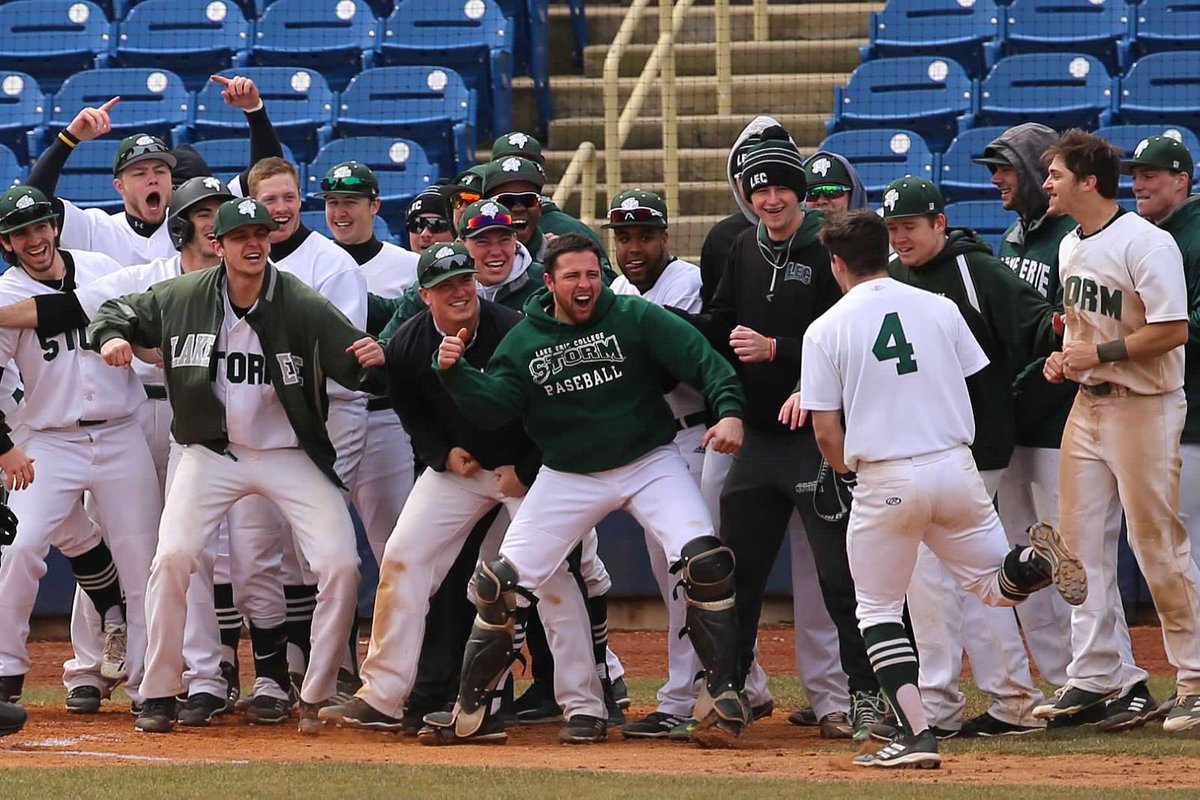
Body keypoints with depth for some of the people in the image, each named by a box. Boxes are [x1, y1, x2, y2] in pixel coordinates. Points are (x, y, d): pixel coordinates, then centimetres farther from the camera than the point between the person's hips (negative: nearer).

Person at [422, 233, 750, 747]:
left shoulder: (635, 318, -9)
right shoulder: (523, 340, 0)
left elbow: (699, 358, -16)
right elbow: (493, 406, -6)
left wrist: (729, 411, -32)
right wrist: (454, 372, -23)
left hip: (649, 463, -2)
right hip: (568, 477, 2)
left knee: (704, 563, -22)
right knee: (502, 582, -6)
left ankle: (722, 695, -11)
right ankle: (472, 709, 8)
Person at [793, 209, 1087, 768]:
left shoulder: (826, 329, -2)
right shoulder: (939, 308, 7)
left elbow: (826, 431, -3)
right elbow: (973, 383, 14)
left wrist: (845, 473, 19)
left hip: (884, 482, -3)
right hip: (955, 469, 3)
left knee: (878, 610, 10)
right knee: (994, 585, 16)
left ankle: (916, 733, -5)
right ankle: (1035, 561, -21)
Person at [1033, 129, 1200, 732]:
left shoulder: (1145, 243, -16)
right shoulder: (1069, 247, 12)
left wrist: (1099, 353, -20)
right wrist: (1064, 356, 5)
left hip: (1144, 406, -9)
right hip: (1087, 404, 9)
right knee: (1079, 538, 7)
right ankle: (1092, 676, 12)